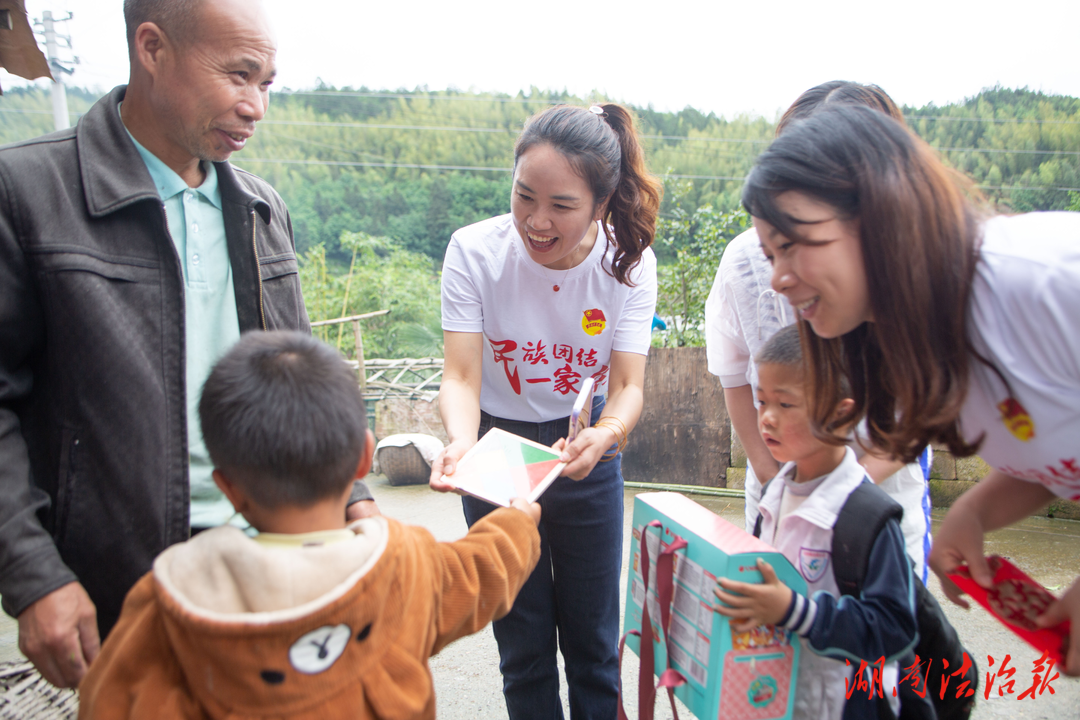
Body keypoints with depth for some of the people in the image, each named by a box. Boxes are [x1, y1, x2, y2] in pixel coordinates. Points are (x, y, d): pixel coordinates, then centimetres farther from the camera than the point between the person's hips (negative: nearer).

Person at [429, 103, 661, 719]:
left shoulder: (631, 262, -16)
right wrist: (461, 443, -41)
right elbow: (462, 376, -20)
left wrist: (604, 436, -39)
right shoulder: (475, 251, -20)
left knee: (594, 638, 13)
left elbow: (628, 385, -17)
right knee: (524, 640, 11)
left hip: (587, 446, 1)